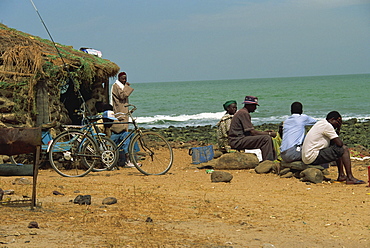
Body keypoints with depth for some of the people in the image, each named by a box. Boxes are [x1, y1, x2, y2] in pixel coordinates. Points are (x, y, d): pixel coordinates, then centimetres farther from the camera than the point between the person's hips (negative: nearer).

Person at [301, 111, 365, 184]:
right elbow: (340, 143, -16)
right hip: (313, 158, -10)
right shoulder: (327, 125, -13)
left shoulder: (321, 123, 19)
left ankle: (341, 175, 21)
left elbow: (336, 140, 22)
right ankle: (350, 178, -11)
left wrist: (338, 129, 9)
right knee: (344, 149, -9)